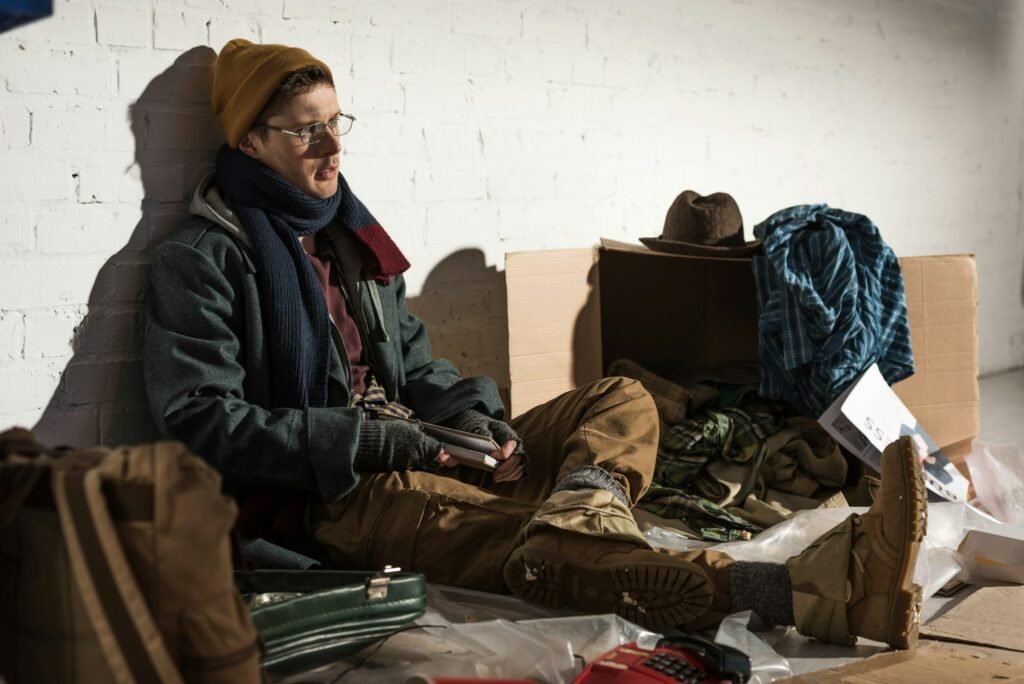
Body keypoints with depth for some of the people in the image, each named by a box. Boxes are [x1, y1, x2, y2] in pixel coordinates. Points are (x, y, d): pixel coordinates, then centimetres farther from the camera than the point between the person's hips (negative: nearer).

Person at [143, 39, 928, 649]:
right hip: (325, 494, -8)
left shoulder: (348, 232, 18)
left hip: (423, 454, 8)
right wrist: (373, 442, -18)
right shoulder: (204, 258, -5)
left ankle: (573, 511, -40)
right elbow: (205, 423, -14)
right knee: (529, 543, -34)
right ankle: (810, 593, -54)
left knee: (622, 399, -2)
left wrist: (474, 418, -2)